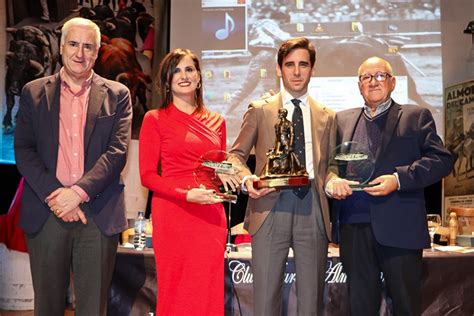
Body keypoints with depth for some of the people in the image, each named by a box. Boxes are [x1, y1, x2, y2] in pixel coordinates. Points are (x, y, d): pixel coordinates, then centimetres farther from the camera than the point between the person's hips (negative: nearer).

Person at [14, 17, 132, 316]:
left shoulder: (117, 95, 5)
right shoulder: (33, 92, 8)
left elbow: (118, 151, -4)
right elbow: (23, 150, 2)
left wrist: (78, 191, -16)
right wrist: (54, 195, -11)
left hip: (99, 215, -1)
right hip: (46, 213, 1)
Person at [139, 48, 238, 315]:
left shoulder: (217, 122, 14)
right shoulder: (155, 119, 2)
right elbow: (147, 175, -3)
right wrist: (187, 194, -16)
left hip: (212, 216, 4)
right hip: (173, 214, -3)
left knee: (209, 293, 5)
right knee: (176, 293, 2)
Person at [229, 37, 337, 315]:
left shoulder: (327, 117, 16)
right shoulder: (259, 110, 11)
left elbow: (327, 166, 18)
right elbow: (237, 154, 11)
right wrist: (246, 179, -9)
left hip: (313, 208, 2)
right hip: (270, 207, -2)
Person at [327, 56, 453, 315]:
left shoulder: (416, 117, 8)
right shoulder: (343, 120, 17)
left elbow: (441, 159, -2)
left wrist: (399, 179, -14)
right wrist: (330, 181, -8)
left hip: (399, 227, -3)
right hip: (353, 226, 3)